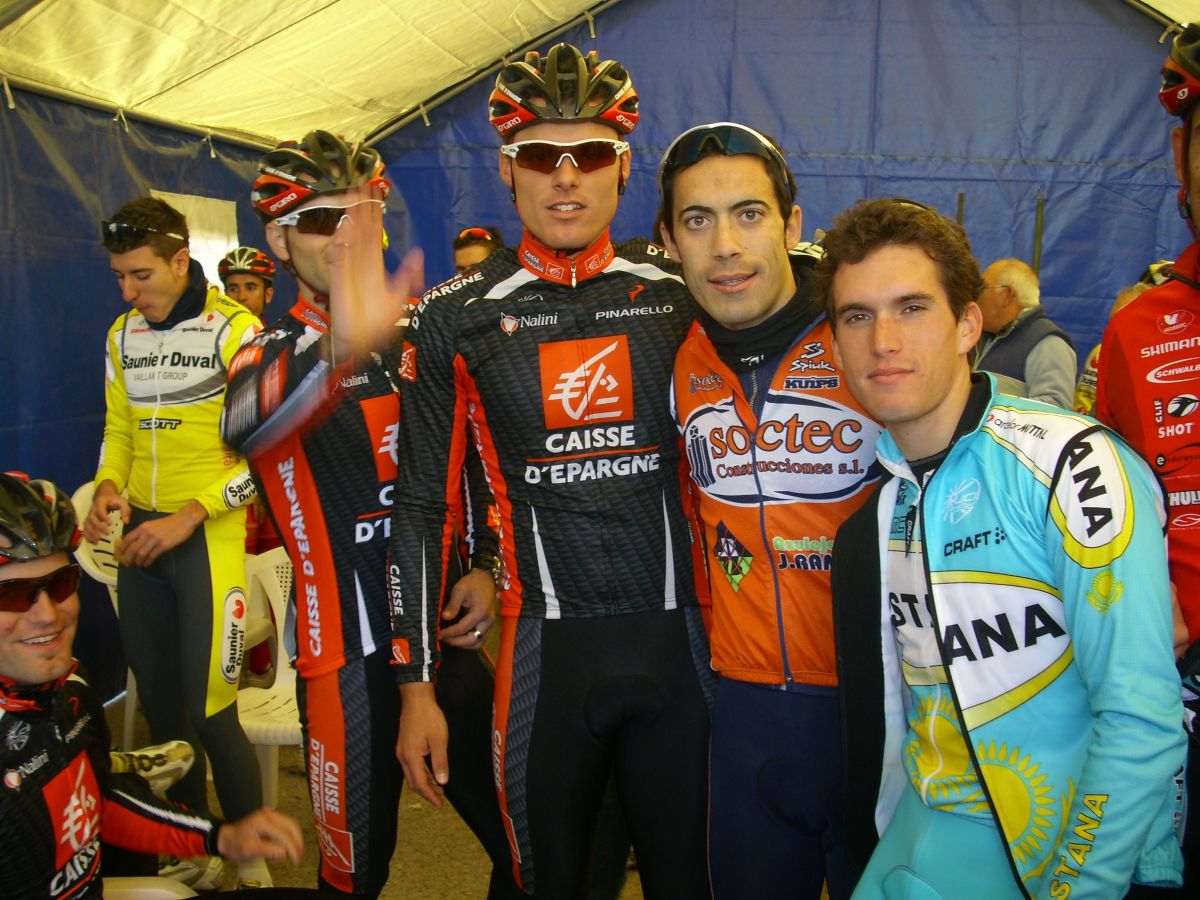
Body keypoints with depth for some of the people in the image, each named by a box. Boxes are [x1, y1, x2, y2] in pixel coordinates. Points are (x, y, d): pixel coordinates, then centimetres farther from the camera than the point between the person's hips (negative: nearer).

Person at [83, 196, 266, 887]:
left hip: (210, 532, -6)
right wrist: (109, 488, -2)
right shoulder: (122, 335, 10)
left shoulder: (235, 330, -10)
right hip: (140, 532, 6)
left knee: (210, 713, -7)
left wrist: (189, 515, -18)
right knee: (160, 705, 12)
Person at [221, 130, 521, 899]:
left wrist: (488, 568, 5)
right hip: (351, 651, -3)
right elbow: (244, 428, -30)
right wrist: (341, 345, -50)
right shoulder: (275, 352, -4)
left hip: (447, 631, 4)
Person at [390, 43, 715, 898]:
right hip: (545, 645, 0)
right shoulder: (455, 319, 0)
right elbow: (422, 505, 4)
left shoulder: (685, 291, 1)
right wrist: (418, 682, 3)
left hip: (682, 635, 1)